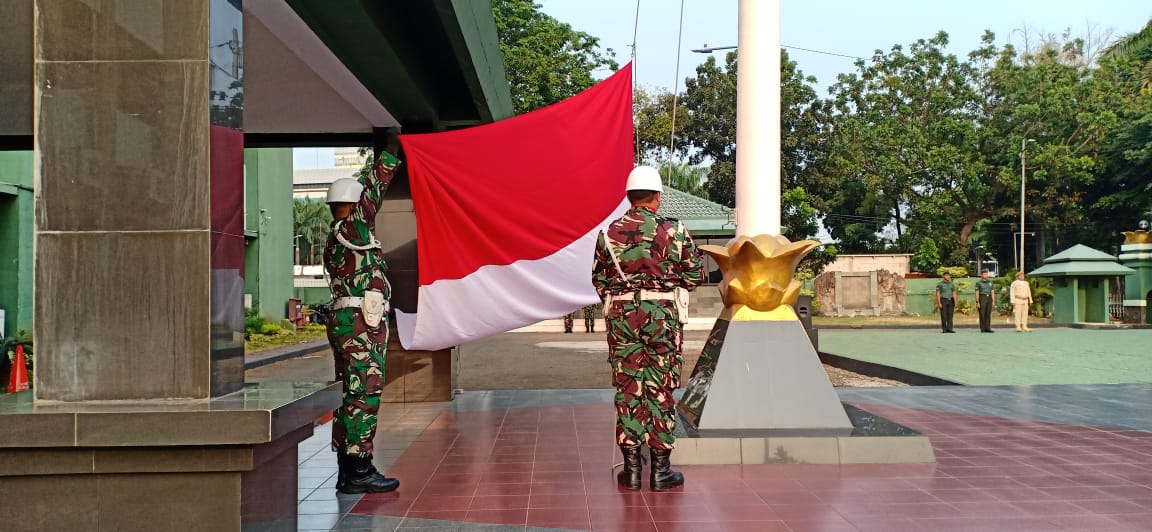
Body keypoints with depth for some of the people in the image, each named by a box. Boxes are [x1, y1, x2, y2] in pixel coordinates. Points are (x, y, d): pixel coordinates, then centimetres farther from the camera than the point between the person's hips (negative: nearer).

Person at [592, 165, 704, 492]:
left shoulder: (610, 233, 1)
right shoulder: (674, 231, -4)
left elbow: (598, 280, 7)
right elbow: (695, 275, 2)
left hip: (621, 317, 2)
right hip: (664, 316, -1)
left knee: (627, 388, 7)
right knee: (661, 390, 4)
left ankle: (631, 468, 9)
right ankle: (660, 470, 9)